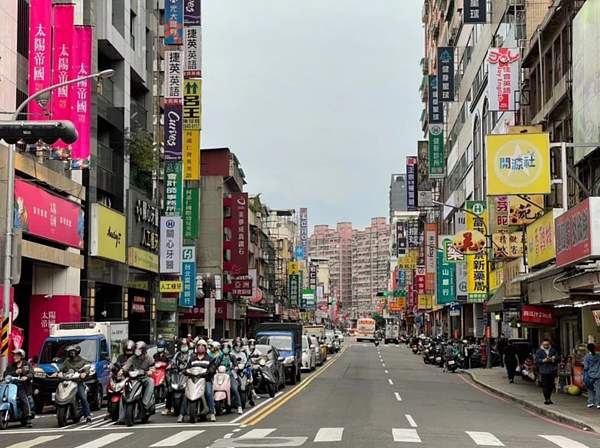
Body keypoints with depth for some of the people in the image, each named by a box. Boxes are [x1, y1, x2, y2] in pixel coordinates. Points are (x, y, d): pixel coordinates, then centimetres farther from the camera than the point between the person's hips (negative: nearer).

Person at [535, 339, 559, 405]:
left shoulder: (552, 350, 8)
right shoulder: (539, 351, 1)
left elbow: (557, 358, 6)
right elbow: (536, 360, -2)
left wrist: (552, 359, -13)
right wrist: (543, 360, -17)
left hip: (552, 371, 3)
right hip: (544, 371, -3)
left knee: (551, 385, 8)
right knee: (545, 385, -7)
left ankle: (548, 398, 20)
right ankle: (546, 399, -7)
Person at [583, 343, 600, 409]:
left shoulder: (586, 357, -6)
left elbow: (586, 367, -8)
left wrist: (584, 375, 0)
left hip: (590, 376, -1)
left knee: (590, 389, 15)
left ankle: (590, 402, 9)